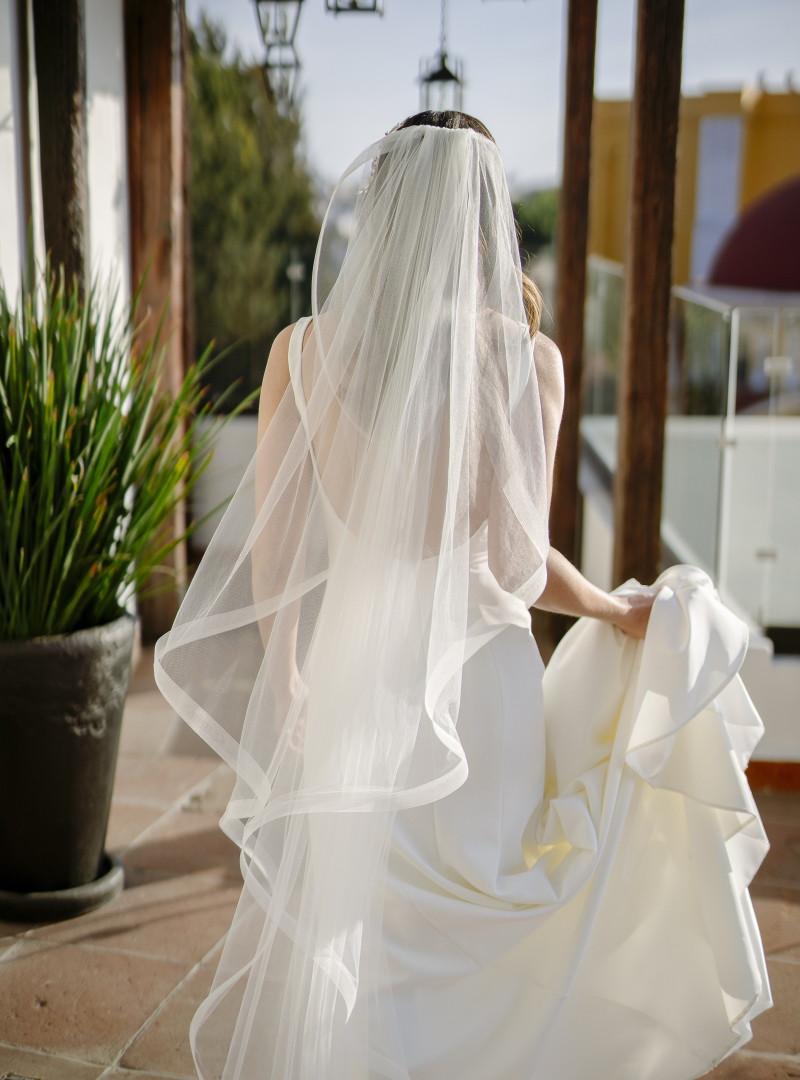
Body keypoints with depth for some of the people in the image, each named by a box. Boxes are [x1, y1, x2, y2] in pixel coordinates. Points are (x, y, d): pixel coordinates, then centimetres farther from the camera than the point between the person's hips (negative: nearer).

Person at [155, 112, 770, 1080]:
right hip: (477, 673, -1)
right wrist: (617, 612, 5)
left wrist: (287, 693, 10)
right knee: (470, 936, 17)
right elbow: (517, 561, -13)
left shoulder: (304, 351, -5)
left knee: (332, 929, 19)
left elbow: (273, 552, -3)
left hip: (350, 674, 2)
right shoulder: (523, 357, -10)